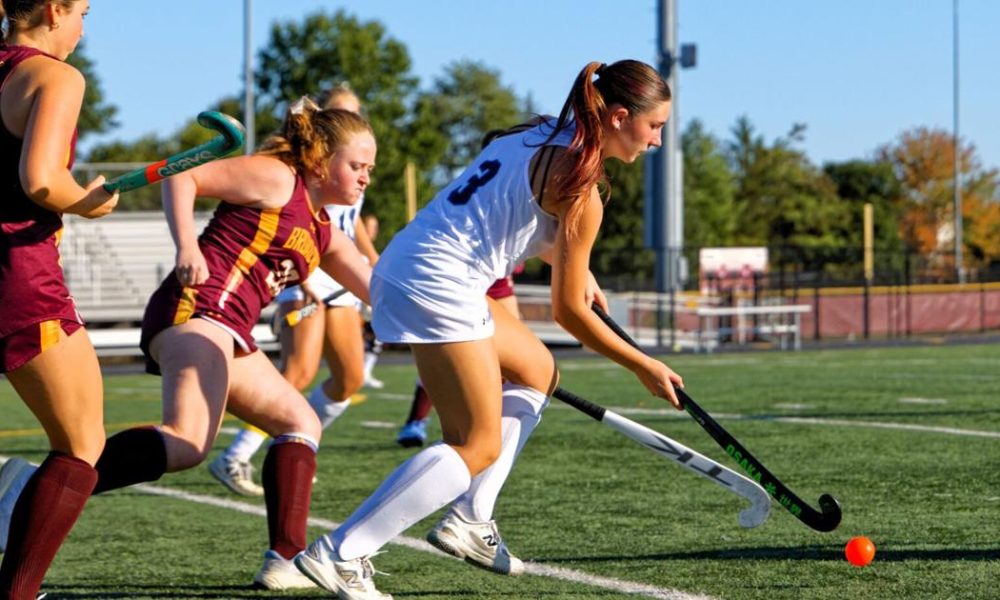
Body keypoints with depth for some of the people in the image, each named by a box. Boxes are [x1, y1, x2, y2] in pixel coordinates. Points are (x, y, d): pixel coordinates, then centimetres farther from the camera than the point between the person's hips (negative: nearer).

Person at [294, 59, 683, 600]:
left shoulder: (543, 136, 13)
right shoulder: (580, 188, -12)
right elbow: (568, 311, -5)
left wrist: (572, 265, 26)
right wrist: (644, 368, 6)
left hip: (407, 266, 10)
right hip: (435, 286, -10)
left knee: (537, 372, 22)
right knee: (478, 449, -6)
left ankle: (468, 522, 16)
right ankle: (339, 553, -11)